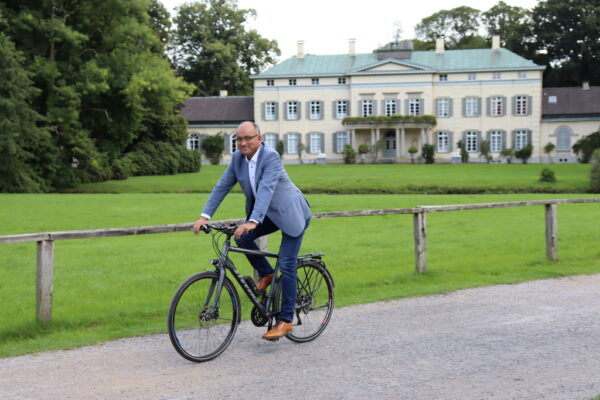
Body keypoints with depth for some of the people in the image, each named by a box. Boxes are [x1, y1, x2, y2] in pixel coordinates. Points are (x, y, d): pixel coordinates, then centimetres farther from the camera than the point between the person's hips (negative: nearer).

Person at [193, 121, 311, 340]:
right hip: (268, 213, 7)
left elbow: (266, 189, -38)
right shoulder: (237, 158, -4)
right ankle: (266, 275, 9)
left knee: (286, 266, -10)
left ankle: (285, 320, -2)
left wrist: (253, 221, -49)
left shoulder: (271, 157, -26)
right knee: (242, 237, -15)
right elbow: (222, 186, -4)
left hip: (291, 213, -7)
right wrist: (204, 216, -13)